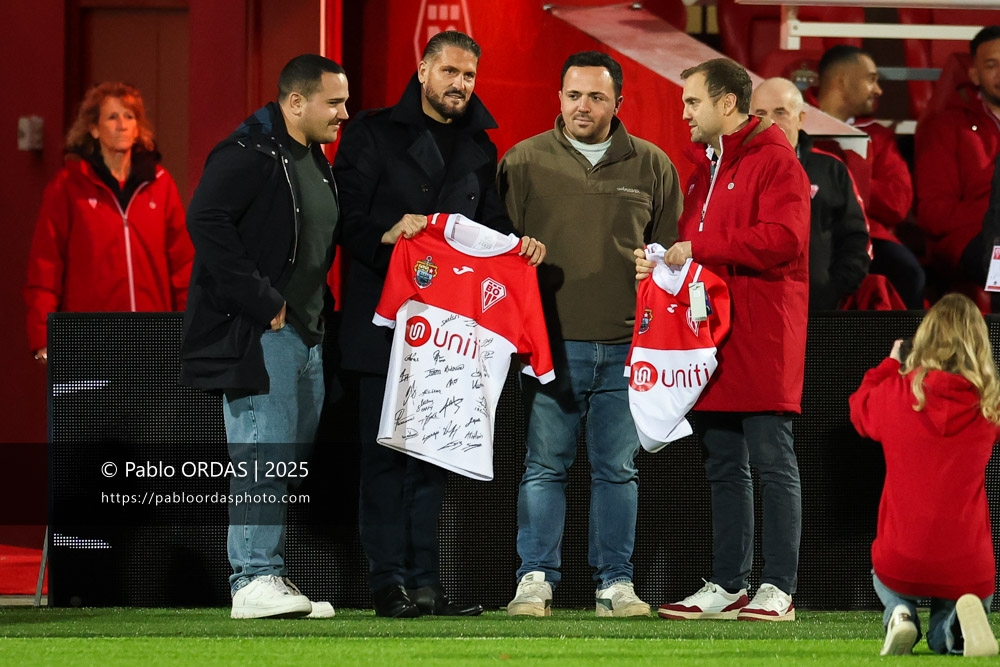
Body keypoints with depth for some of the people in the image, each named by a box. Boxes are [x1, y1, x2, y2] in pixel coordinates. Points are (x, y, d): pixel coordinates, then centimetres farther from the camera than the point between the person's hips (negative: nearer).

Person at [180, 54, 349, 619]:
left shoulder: (316, 163, 19)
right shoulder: (249, 154, -11)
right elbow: (207, 222, -23)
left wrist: (318, 310, 17)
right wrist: (261, 302, -22)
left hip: (306, 334, 9)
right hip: (259, 334, -9)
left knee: (294, 460, 8)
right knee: (265, 451, -13)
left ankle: (271, 575, 12)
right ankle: (255, 580, -15)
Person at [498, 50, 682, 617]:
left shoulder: (651, 166, 10)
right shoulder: (524, 162, 5)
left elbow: (671, 252, 14)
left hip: (626, 346, 1)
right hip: (552, 342, -1)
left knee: (619, 468, 5)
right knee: (545, 465, -1)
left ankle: (616, 582, 10)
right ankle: (537, 580, 3)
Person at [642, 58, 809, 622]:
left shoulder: (775, 162, -8)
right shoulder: (704, 165, 21)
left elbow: (784, 237, -21)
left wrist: (699, 247, -16)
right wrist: (662, 260, 6)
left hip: (762, 336, -9)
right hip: (712, 332, 9)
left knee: (771, 460, -6)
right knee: (723, 467, 10)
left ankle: (779, 590, -5)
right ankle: (727, 587, 14)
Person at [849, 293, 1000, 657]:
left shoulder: (896, 393, -8)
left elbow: (860, 409, 17)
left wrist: (891, 364, 31)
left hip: (901, 565, 0)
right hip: (967, 569, 0)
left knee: (886, 581, 38)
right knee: (943, 638, 29)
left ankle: (899, 614, 1)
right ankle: (956, 621, -10)